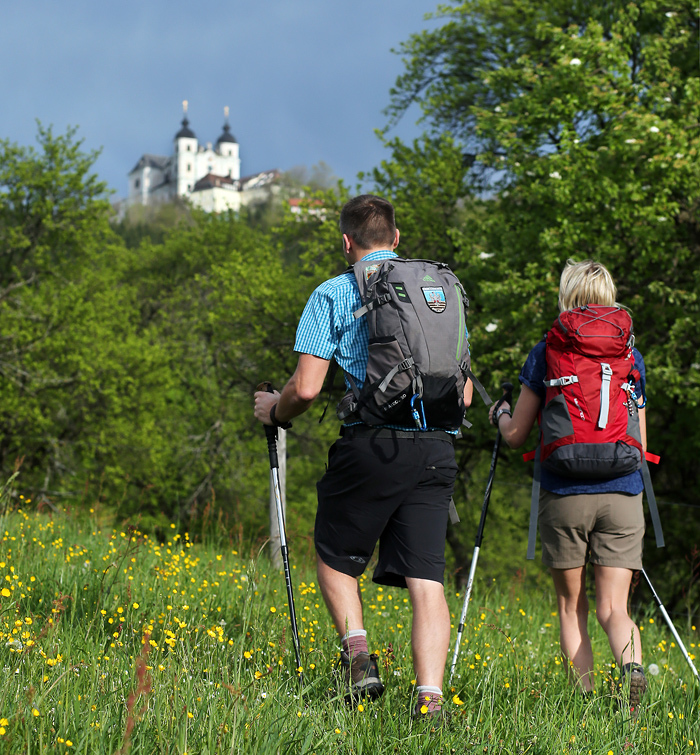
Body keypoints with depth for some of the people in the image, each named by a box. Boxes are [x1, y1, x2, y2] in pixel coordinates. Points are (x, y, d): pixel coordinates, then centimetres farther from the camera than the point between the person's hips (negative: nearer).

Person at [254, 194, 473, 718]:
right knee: (426, 578, 0)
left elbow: (307, 387, -4)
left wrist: (274, 411, 16)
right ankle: (430, 697, -13)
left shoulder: (334, 295, 2)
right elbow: (464, 394, 18)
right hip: (438, 449, 3)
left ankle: (358, 654, -2)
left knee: (336, 558, 17)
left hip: (372, 444, -3)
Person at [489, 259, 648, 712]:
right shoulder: (631, 357, 9)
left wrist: (500, 415, 28)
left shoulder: (546, 353, 2)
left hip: (564, 495, -2)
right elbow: (640, 446, 14)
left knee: (571, 606, 11)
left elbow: (516, 437, 6)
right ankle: (632, 664, -26)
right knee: (614, 607, 3)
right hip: (622, 496, 2)